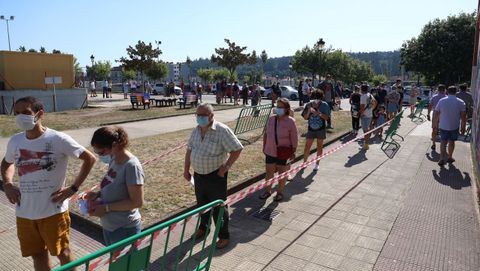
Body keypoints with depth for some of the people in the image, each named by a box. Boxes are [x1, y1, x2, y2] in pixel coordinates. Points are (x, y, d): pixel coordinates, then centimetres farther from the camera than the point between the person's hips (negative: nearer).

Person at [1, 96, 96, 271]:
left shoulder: (58, 140, -16)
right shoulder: (15, 141, 1)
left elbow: (90, 159, -9)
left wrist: (73, 188, -12)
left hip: (53, 211, -5)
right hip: (24, 213, 5)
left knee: (62, 253, 12)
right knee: (38, 255, 19)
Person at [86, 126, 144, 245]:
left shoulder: (131, 166, -25)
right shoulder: (114, 159, -1)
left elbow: (137, 202, -24)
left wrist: (106, 208, -20)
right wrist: (98, 194, -4)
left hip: (125, 229, -8)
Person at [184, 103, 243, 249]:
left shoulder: (222, 130, -18)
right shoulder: (196, 130, 3)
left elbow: (237, 149, -18)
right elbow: (189, 150, 14)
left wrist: (225, 167, -19)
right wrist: (186, 169, 12)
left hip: (216, 175, -6)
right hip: (198, 175, 6)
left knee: (218, 206, 6)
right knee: (202, 203, 22)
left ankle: (224, 236, 25)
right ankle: (203, 228, 46)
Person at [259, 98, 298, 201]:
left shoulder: (290, 121, -14)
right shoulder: (271, 119, -2)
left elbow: (294, 139, -9)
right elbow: (266, 134, 9)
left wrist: (293, 152, -8)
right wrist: (264, 147, 11)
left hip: (283, 153, -4)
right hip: (270, 151, 4)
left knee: (282, 173, 13)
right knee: (269, 172, 14)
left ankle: (279, 192, 30)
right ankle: (268, 191, 32)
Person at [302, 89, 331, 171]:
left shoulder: (324, 105, -8)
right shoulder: (308, 105, -4)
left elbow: (327, 118, -12)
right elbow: (305, 118, -3)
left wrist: (319, 114, -27)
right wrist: (309, 111, -21)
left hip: (321, 129, -1)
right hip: (311, 129, 1)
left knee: (319, 147, 9)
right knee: (307, 147, 3)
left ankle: (317, 164, 23)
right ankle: (304, 162, 21)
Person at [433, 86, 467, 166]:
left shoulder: (441, 101, -3)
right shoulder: (461, 102, -5)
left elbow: (435, 114, 1)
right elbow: (463, 116, -6)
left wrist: (436, 123, 13)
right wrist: (463, 127, 3)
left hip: (443, 126, 0)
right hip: (454, 126, 0)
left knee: (443, 142, 6)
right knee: (451, 142, 15)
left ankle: (442, 159, -7)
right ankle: (449, 158, 29)